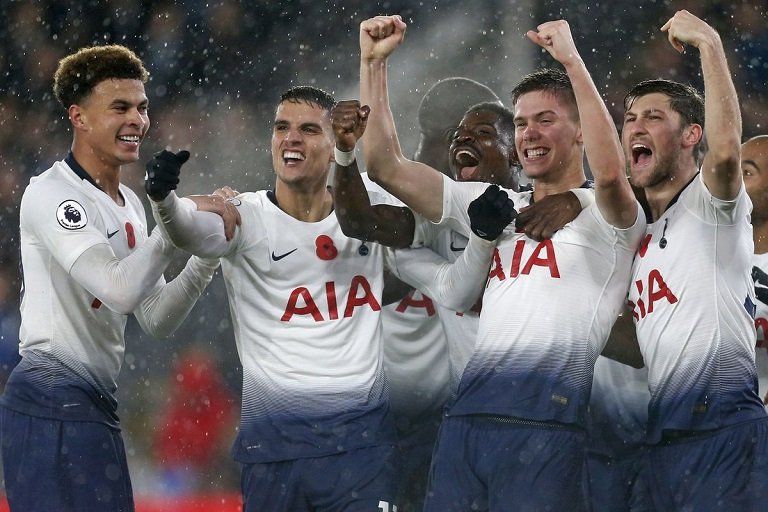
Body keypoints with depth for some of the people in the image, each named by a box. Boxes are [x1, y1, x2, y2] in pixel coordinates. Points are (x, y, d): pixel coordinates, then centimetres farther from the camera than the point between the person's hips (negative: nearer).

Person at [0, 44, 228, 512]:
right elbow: (120, 291, -25)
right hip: (53, 402, -9)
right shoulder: (51, 194, -12)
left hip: (95, 403, 9)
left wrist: (208, 254, 3)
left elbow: (156, 320, 15)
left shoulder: (130, 205, 16)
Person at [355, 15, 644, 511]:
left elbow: (610, 172, -22)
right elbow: (387, 166, 17)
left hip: (546, 426, -5)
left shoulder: (601, 214, 3)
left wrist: (573, 61, -21)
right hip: (467, 419, 6)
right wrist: (373, 63, 9)